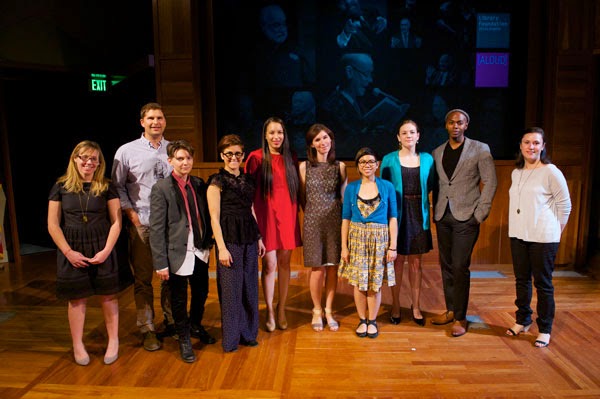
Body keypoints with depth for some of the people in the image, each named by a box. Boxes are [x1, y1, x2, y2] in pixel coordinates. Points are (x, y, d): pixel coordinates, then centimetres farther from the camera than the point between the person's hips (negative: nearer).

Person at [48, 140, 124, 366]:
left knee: (108, 295, 5)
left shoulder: (106, 187, 1)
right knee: (77, 298, 8)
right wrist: (68, 252, -7)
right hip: (72, 251, 0)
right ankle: (77, 346, 23)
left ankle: (113, 341, 21)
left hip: (102, 250, 0)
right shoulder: (61, 187, 2)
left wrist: (106, 250, -10)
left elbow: (116, 222, -1)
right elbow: (53, 225, 1)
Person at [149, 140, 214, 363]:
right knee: (179, 300, 11)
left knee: (201, 293, 19)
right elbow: (156, 229, -11)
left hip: (200, 252, 5)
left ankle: (196, 326, 46)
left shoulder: (199, 185, 5)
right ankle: (184, 339, 32)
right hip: (177, 254, -4)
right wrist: (160, 263, -12)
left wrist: (208, 242, 5)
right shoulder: (161, 188, -9)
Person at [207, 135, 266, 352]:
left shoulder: (248, 179, 12)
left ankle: (248, 333, 27)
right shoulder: (217, 181, -6)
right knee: (231, 287, 1)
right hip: (229, 238, -6)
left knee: (250, 286, 11)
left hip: (249, 238, 6)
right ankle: (231, 338, 17)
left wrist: (259, 238, 14)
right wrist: (221, 248, -14)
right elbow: (214, 218, -9)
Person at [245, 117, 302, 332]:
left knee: (284, 263, 8)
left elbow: (296, 188, 14)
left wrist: (295, 211, 7)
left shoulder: (291, 158, 9)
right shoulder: (256, 157, -3)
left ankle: (281, 309, 23)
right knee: (269, 264, -1)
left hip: (287, 215, 4)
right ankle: (269, 311, 15)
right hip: (266, 215, -3)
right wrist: (253, 218, -7)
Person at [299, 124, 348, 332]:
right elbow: (302, 197, 7)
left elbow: (344, 197, 10)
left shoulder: (340, 166, 4)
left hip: (335, 221, 1)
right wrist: (315, 213, 8)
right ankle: (317, 311, 21)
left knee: (333, 268, 5)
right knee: (317, 269, 1)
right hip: (313, 222, -1)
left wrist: (344, 219, 6)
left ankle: (329, 311, 22)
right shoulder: (304, 166, 1)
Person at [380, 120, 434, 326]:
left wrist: (418, 197, -1)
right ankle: (395, 306, 21)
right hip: (397, 216, -2)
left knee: (416, 262, 9)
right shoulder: (389, 160, -1)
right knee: (397, 261, 6)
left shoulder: (427, 159, 5)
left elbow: (430, 186, 13)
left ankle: (416, 307, 23)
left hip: (419, 216, 2)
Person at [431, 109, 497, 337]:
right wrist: (435, 211, 5)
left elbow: (490, 182, -4)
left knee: (460, 267, -6)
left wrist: (480, 214, -9)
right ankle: (450, 310, 23)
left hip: (466, 217, -4)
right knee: (446, 265, 10)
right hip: (443, 217, 5)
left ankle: (460, 317, 5)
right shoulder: (437, 153, 11)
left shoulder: (480, 149, -1)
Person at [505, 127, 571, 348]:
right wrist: (520, 226, 12)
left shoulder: (551, 172, -9)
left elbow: (565, 205, -4)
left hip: (543, 238, -6)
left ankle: (545, 329, 17)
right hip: (518, 235, 6)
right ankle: (522, 321, 30)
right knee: (521, 280, 14)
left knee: (543, 283, 3)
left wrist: (555, 230, 0)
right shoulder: (516, 173, 9)